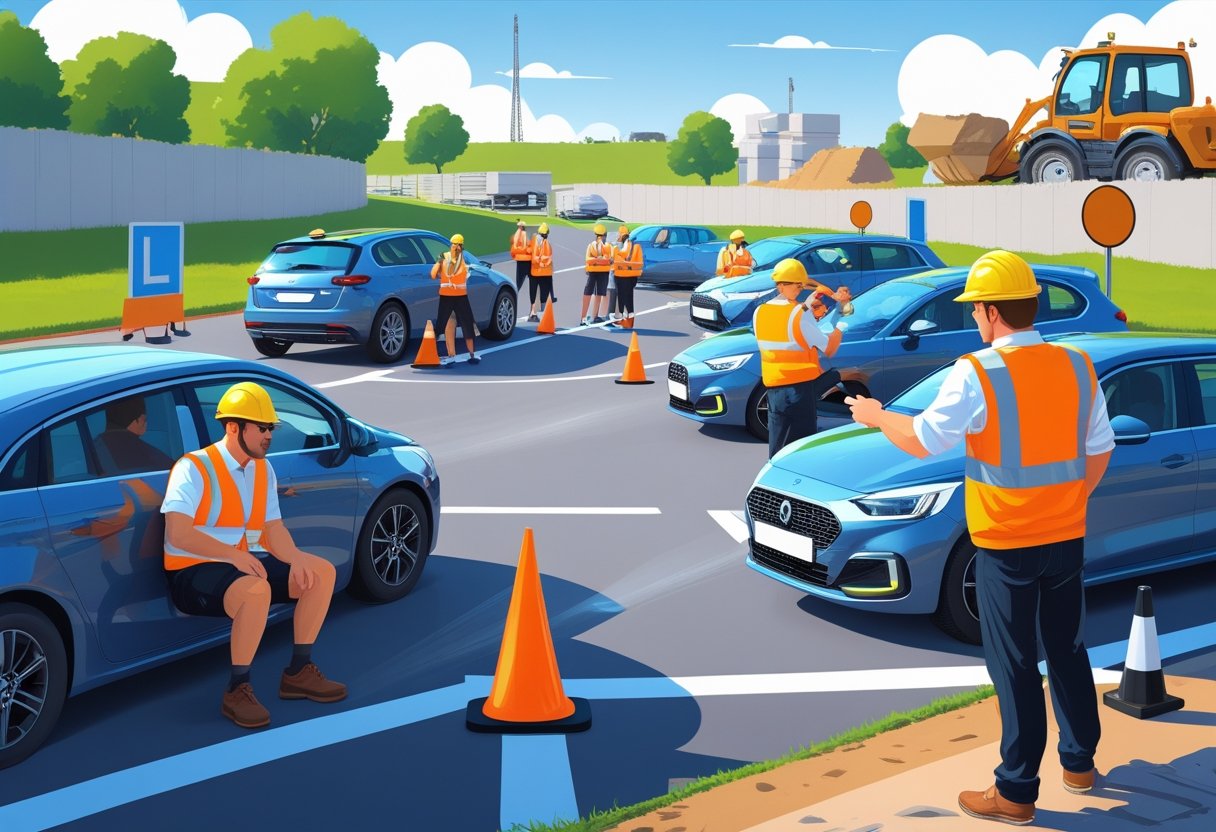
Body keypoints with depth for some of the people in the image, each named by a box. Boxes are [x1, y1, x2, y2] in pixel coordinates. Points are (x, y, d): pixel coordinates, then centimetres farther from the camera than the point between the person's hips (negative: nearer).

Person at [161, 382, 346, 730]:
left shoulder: (263, 469, 10)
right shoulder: (194, 467, -14)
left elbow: (273, 528, 6)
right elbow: (178, 533, -24)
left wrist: (295, 558, -16)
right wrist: (233, 554, -33)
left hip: (245, 563, 8)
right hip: (193, 572, -8)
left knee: (322, 572, -4)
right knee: (257, 591, -38)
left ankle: (299, 673, 6)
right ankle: (237, 691, -21)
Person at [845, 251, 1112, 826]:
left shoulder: (977, 374, -17)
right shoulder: (1077, 367, 0)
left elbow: (922, 441, -9)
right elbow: (1099, 451, 8)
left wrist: (876, 416, 9)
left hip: (1005, 546, -5)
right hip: (1067, 539, 5)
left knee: (1016, 668, 2)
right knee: (1068, 652, 20)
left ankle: (1016, 793, 10)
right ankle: (1079, 763, 34)